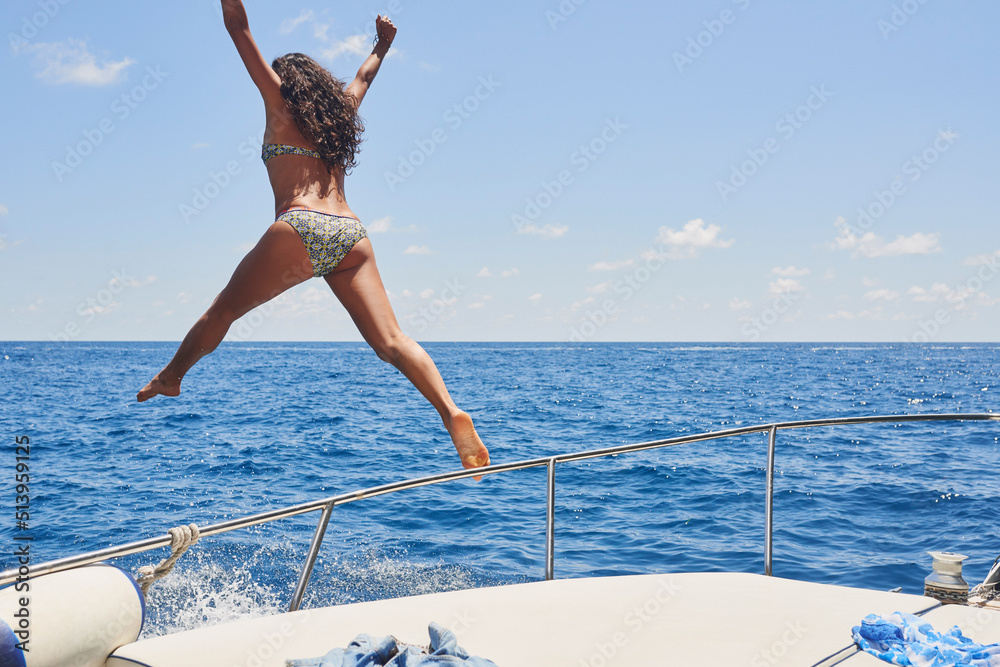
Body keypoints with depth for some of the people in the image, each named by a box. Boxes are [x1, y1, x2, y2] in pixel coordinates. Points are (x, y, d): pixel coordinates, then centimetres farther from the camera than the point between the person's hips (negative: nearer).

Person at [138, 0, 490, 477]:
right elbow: (363, 77, 48)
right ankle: (452, 414, -25)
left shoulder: (282, 103, 14)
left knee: (224, 310, 17)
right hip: (351, 234, 4)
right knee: (390, 341, -8)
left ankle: (170, 378, 34)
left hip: (300, 229, -4)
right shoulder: (340, 110, 26)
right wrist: (382, 45, 65)